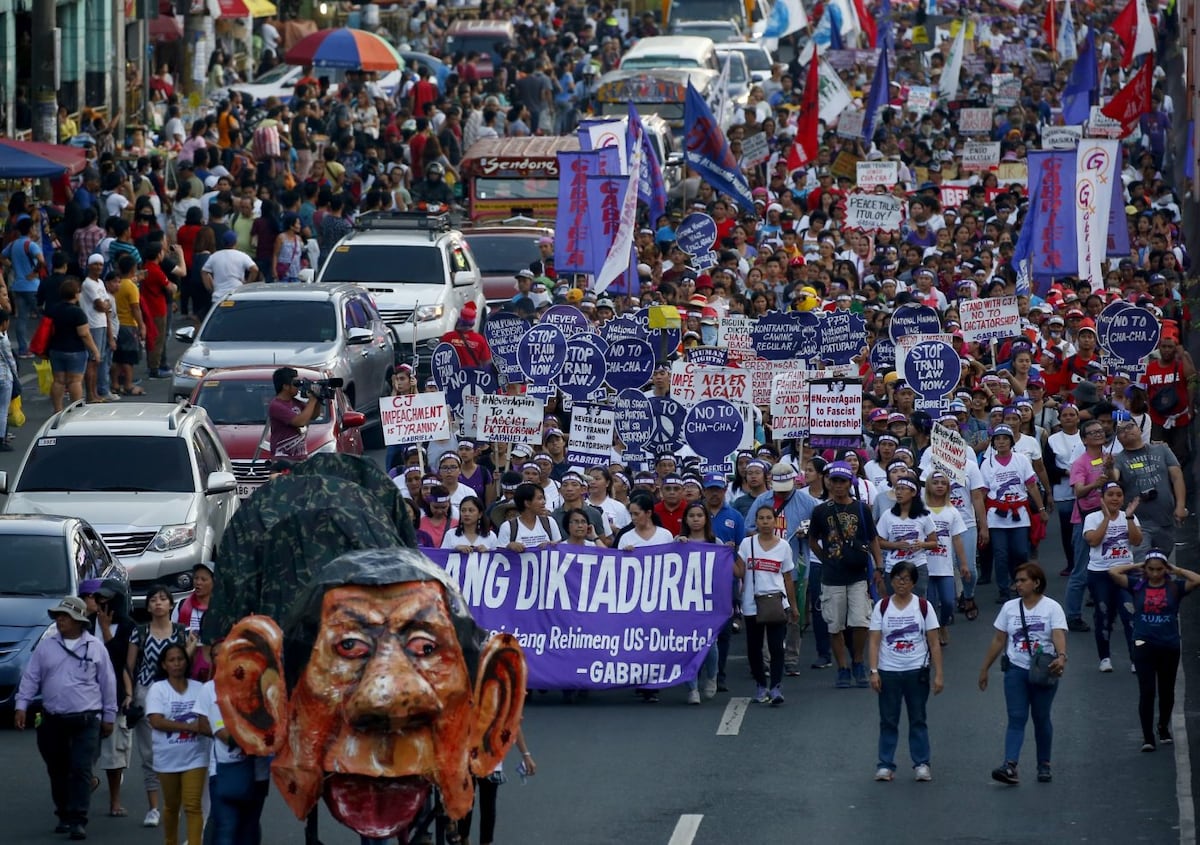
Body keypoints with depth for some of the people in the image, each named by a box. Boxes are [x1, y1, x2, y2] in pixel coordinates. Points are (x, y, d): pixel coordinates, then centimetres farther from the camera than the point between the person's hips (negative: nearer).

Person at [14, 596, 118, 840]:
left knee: (81, 770, -10)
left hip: (86, 721, -3)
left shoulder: (95, 647, 1)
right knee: (57, 771, 9)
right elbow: (30, 678, 6)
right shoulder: (47, 647, 6)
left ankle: (78, 820, -11)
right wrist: (21, 706, -5)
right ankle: (64, 816, 22)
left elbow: (107, 682, 5)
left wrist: (109, 716, 6)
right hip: (53, 720, 3)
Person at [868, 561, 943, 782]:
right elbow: (874, 642, -1)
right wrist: (874, 671, -11)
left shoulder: (923, 607, 0)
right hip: (888, 672, 1)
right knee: (888, 720, 5)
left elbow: (934, 643, 0)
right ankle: (885, 765, 9)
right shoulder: (882, 607, 1)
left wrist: (938, 674, -5)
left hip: (917, 671, 0)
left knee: (918, 720, 5)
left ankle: (921, 764, 11)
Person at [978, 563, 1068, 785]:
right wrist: (984, 669, 12)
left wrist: (1061, 656, -39)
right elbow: (998, 641, 12)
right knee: (1016, 718, -9)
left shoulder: (1052, 608, -4)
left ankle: (1044, 766, 22)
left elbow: (1059, 635, -20)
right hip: (1016, 670, 2)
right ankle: (1010, 767, -23)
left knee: (1041, 718, 9)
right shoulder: (1009, 608, 7)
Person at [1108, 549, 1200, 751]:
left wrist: (1176, 570, -3)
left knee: (1166, 691, 14)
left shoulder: (1175, 587, 1)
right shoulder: (1137, 585, 2)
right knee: (1147, 691, -6)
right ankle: (1147, 737, -3)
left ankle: (1164, 729, 35)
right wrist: (1136, 566, 1)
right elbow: (1113, 572, -7)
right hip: (1144, 645, -1)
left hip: (1169, 646, 1)